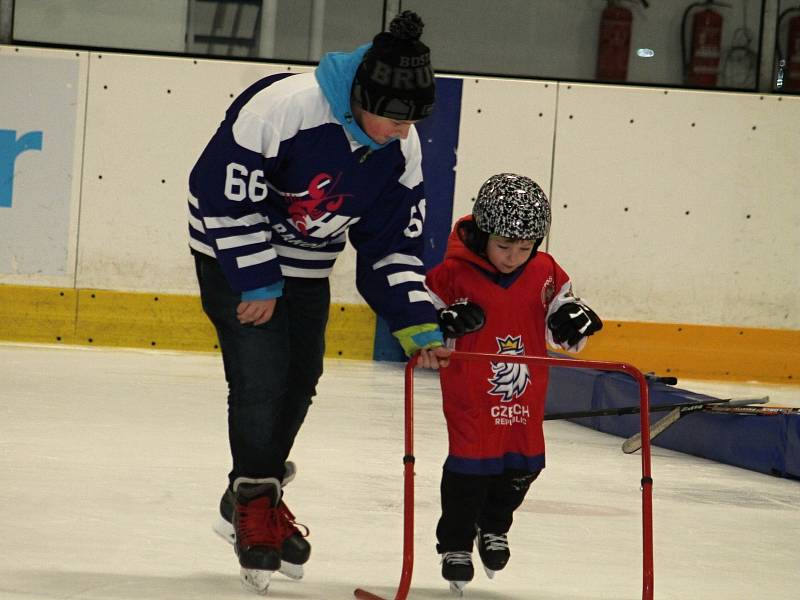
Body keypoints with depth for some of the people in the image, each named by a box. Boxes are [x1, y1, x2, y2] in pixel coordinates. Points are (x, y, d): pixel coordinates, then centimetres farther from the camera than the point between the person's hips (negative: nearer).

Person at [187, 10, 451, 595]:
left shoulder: (403, 149, -13)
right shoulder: (282, 106, -33)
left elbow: (394, 244, -4)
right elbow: (223, 192, -26)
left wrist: (419, 327, -12)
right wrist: (256, 283, -22)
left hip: (307, 265, 6)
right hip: (234, 251, -6)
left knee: (300, 380, 9)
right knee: (261, 373, -13)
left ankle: (255, 497, 29)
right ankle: (254, 506, 3)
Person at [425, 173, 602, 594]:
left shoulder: (544, 273, -1)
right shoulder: (454, 273, -12)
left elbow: (561, 302, 14)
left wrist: (573, 317, -8)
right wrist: (446, 322, -21)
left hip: (526, 396, 4)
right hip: (470, 396, -4)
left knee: (523, 466, 12)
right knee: (470, 466, -4)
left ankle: (494, 528, 37)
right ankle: (455, 544, 12)